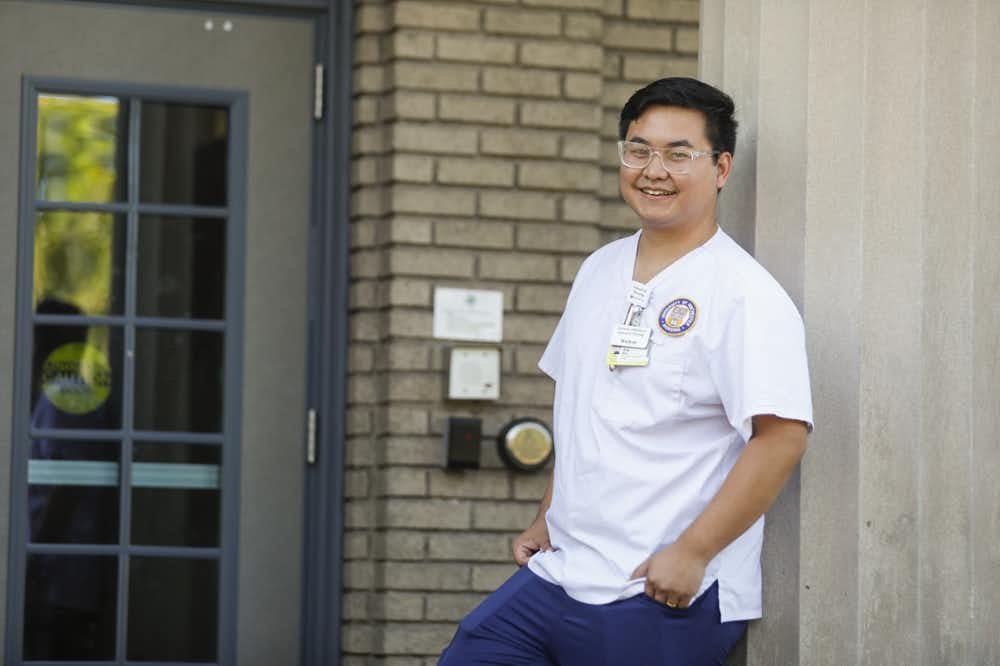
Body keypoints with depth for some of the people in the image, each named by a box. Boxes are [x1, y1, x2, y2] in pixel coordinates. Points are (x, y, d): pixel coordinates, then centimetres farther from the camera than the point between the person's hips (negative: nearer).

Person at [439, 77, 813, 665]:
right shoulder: (600, 271, 14)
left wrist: (692, 552, -21)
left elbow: (782, 437, -19)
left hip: (666, 598, -7)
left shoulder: (745, 295, -11)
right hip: (559, 573, 8)